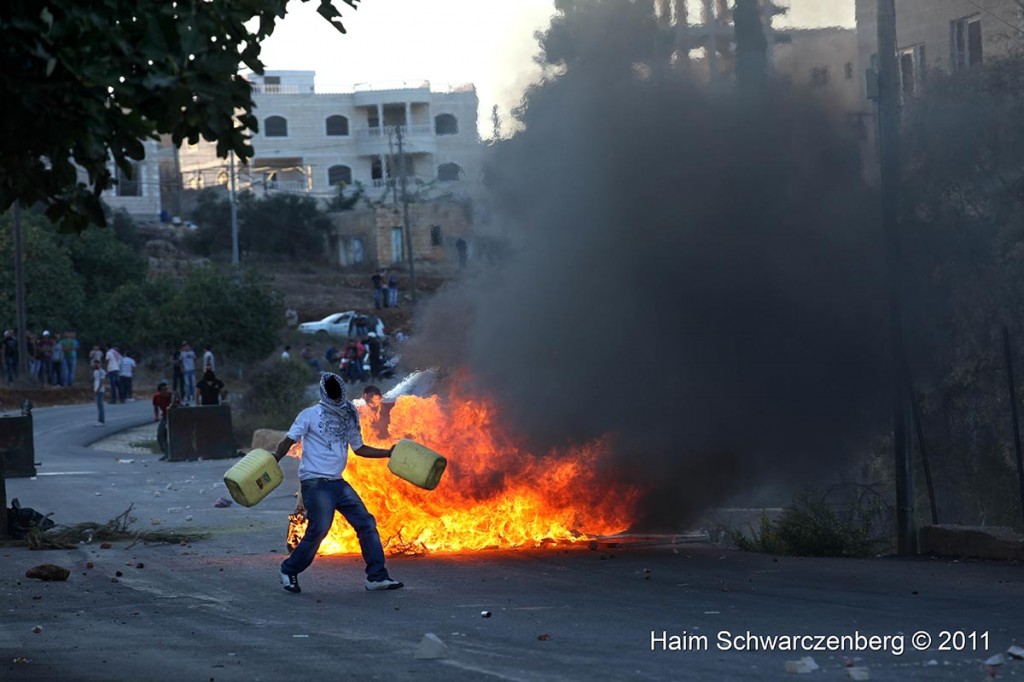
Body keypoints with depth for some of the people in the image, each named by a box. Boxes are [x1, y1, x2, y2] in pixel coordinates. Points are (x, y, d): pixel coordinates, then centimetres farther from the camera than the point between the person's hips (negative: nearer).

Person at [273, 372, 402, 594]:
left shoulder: (348, 418, 14)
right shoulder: (310, 415, -2)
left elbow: (359, 448, 24)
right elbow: (289, 440, -6)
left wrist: (389, 453, 18)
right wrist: (274, 459, -24)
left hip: (338, 483, 7)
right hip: (315, 482, -6)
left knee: (366, 523, 1)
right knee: (319, 529, -16)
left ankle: (377, 577, 5)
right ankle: (289, 571, 3)